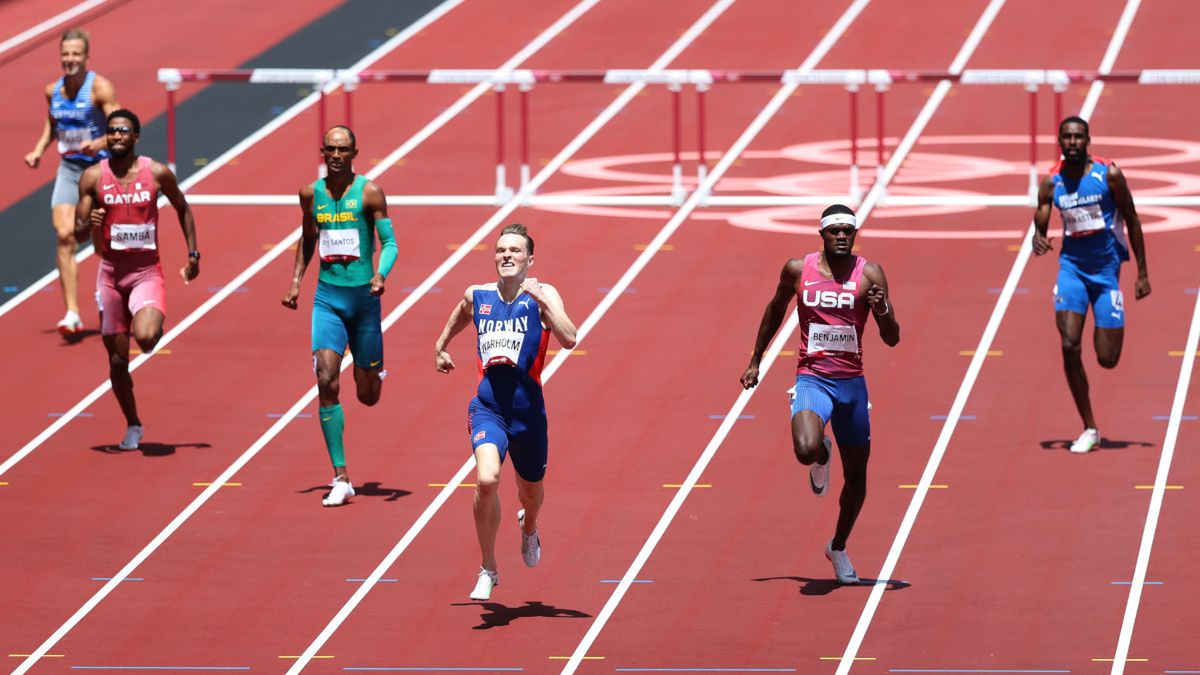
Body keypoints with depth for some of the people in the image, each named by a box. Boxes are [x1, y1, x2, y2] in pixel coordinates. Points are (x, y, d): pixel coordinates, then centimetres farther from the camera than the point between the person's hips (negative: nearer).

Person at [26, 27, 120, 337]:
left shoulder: (100, 88, -14)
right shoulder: (53, 90, 3)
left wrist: (98, 144, -36)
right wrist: (39, 150, 9)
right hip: (68, 169, 3)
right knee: (64, 236, -14)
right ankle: (72, 314, -17)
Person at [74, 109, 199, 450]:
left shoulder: (157, 173, -4)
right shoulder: (93, 177, -2)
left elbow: (183, 209, 13)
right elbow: (78, 233, 0)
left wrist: (193, 254, 11)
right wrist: (88, 226, -24)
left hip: (147, 272, -2)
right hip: (111, 272, 2)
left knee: (145, 338, -27)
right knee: (117, 356, 6)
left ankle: (155, 325, 12)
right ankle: (132, 425, 24)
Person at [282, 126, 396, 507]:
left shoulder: (369, 193, -6)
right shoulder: (311, 194, 4)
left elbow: (390, 242, -9)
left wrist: (381, 275, -27)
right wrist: (296, 280, 13)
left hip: (363, 297, -2)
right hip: (327, 298, 2)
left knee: (368, 396, 7)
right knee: (326, 382, -15)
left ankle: (376, 375, 50)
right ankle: (341, 479, -13)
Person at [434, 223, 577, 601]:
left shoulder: (542, 295, -2)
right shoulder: (477, 296, 7)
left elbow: (568, 340, -19)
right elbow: (459, 317, 33)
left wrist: (541, 300, -24)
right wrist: (441, 346, 36)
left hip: (528, 409, 0)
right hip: (488, 406, 0)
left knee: (531, 490, 19)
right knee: (486, 480, -24)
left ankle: (528, 527, 59)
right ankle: (487, 570, -7)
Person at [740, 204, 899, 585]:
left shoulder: (869, 275, -5)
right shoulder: (798, 270, -2)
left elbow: (892, 339, -7)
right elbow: (776, 310, 18)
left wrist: (882, 310, -28)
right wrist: (755, 361, 20)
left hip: (852, 383, 1)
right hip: (812, 379, -1)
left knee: (856, 474, 11)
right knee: (806, 450, -29)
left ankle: (839, 548, 34)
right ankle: (821, 457, 12)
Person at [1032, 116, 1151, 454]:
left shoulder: (1108, 174, -8)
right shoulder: (1051, 182, -2)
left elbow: (1132, 221, -1)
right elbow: (1040, 224, 4)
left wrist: (1142, 273, 0)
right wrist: (1038, 239, -22)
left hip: (1106, 269, -2)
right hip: (1072, 265, 2)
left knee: (1107, 359, -2)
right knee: (1069, 346, -15)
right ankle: (1089, 429, -5)